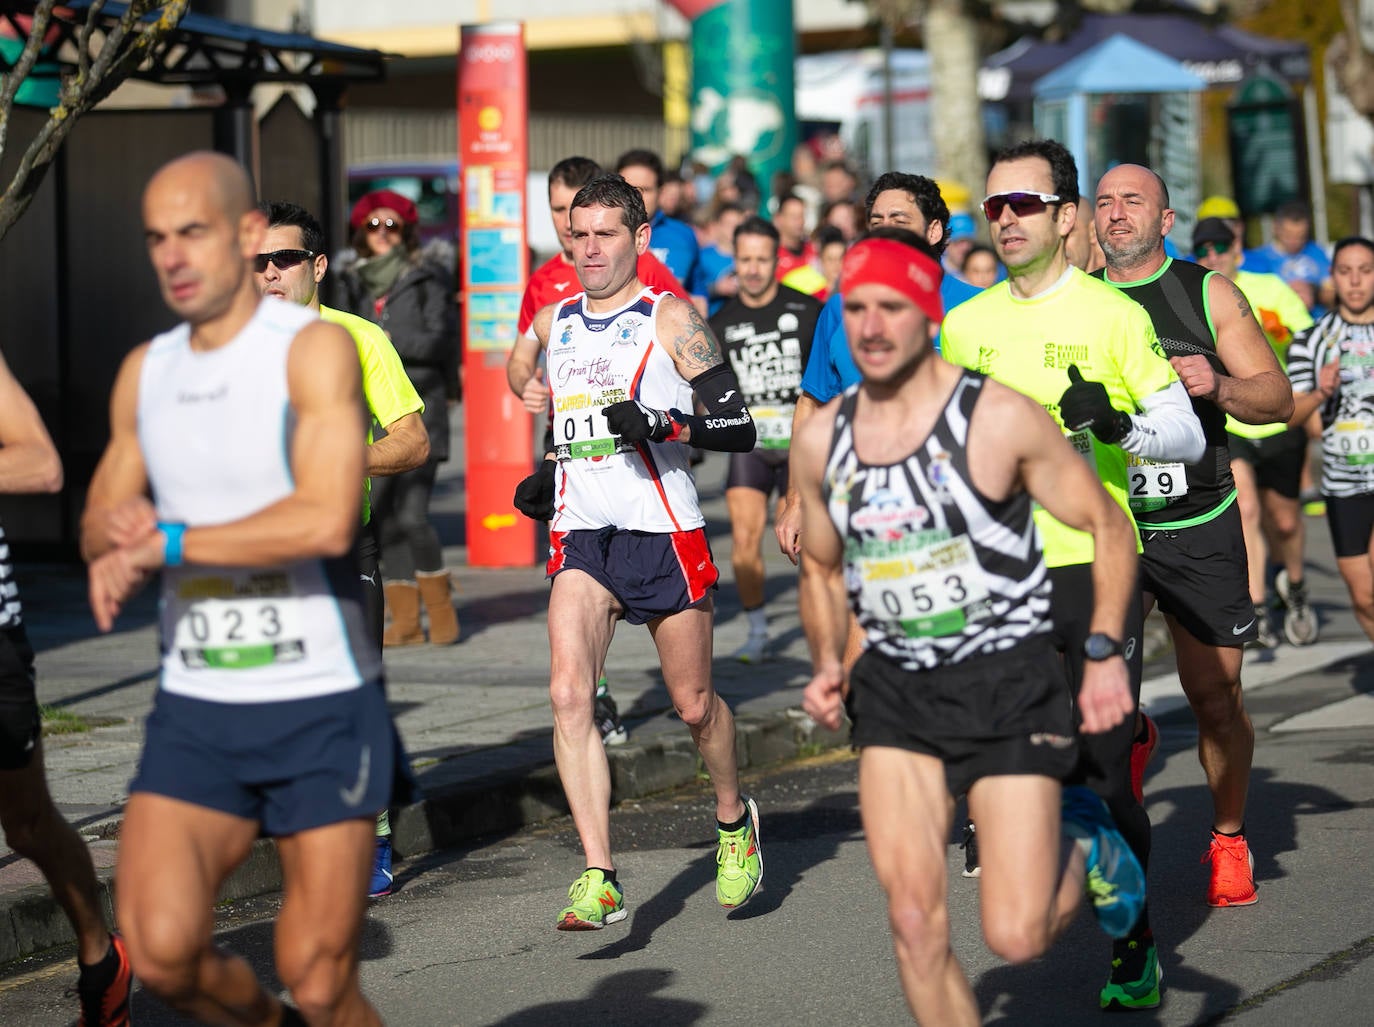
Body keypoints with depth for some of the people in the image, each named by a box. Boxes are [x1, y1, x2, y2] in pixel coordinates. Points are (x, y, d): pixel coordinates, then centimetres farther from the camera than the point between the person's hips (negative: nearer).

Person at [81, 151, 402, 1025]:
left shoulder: (314, 348, -8)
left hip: (323, 702, -4)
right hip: (195, 710, 5)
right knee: (162, 952, -12)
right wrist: (117, 544, -5)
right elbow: (100, 523, 19)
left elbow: (328, 520, -22)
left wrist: (170, 543, -15)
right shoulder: (144, 372, 10)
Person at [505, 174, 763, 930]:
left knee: (694, 705, 8)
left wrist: (661, 423, -23)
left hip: (664, 534, -3)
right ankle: (599, 880, -19)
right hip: (581, 534, 3)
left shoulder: (671, 320, -4)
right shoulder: (552, 324, 11)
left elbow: (739, 428, -8)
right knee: (568, 694, -17)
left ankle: (735, 820, 39)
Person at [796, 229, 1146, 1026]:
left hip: (1009, 682, -4)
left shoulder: (999, 418, -10)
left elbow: (1108, 525, -2)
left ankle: (1083, 844, 26)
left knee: (1017, 936, -7)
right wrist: (827, 665, 3)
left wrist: (1106, 654, -13)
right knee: (915, 921, -8)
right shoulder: (820, 440, 3)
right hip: (895, 690, 4)